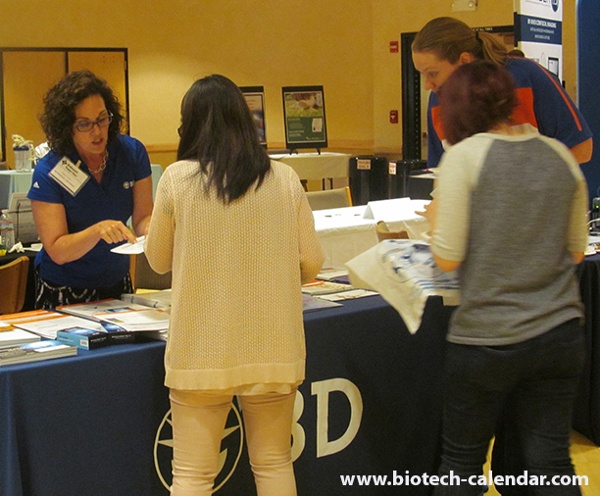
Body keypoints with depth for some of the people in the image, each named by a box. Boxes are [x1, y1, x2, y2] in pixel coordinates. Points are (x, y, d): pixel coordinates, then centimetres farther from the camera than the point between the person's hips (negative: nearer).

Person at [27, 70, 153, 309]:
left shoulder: (132, 152, -7)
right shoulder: (48, 172, -17)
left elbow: (143, 216, -5)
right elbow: (57, 251, -19)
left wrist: (149, 228, -28)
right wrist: (98, 231, -36)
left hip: (118, 284, 3)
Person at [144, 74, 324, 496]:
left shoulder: (177, 179, -7)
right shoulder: (284, 179, -2)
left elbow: (159, 260, 6)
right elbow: (312, 262, 4)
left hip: (202, 349, -2)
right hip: (273, 348, 2)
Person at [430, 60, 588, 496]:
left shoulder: (464, 156, -10)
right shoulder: (560, 156, 5)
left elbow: (448, 258, -11)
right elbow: (577, 250, 12)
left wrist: (438, 219, 7)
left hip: (486, 338, -4)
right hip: (561, 334, 4)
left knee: (461, 461, 13)